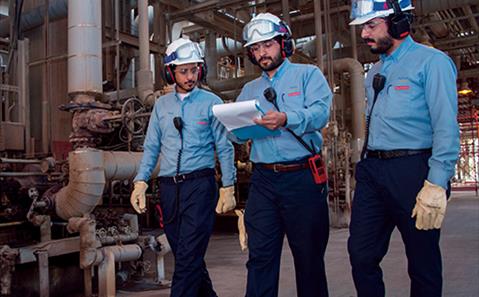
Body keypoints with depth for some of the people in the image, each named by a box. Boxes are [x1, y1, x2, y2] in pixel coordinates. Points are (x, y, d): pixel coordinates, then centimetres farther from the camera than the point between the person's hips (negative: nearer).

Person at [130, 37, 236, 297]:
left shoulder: (211, 103, 2)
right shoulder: (161, 105, 13)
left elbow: (224, 148, 1)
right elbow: (151, 147, 12)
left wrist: (228, 188, -5)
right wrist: (141, 182, 0)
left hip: (199, 185, -4)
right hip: (169, 187, 5)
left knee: (188, 257, -9)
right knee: (184, 255, 13)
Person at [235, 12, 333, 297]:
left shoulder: (308, 74, 7)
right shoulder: (249, 89, 20)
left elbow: (321, 113, -11)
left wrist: (287, 119, -29)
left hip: (303, 178, -3)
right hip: (263, 179, 4)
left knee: (309, 254, 7)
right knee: (260, 255, 2)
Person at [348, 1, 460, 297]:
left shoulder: (431, 61, -5)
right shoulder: (375, 72, 17)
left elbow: (446, 128, -14)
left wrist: (436, 185, -21)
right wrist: (369, 166, 13)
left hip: (412, 171, -6)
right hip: (372, 170, 7)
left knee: (423, 263, 6)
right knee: (361, 253, 6)